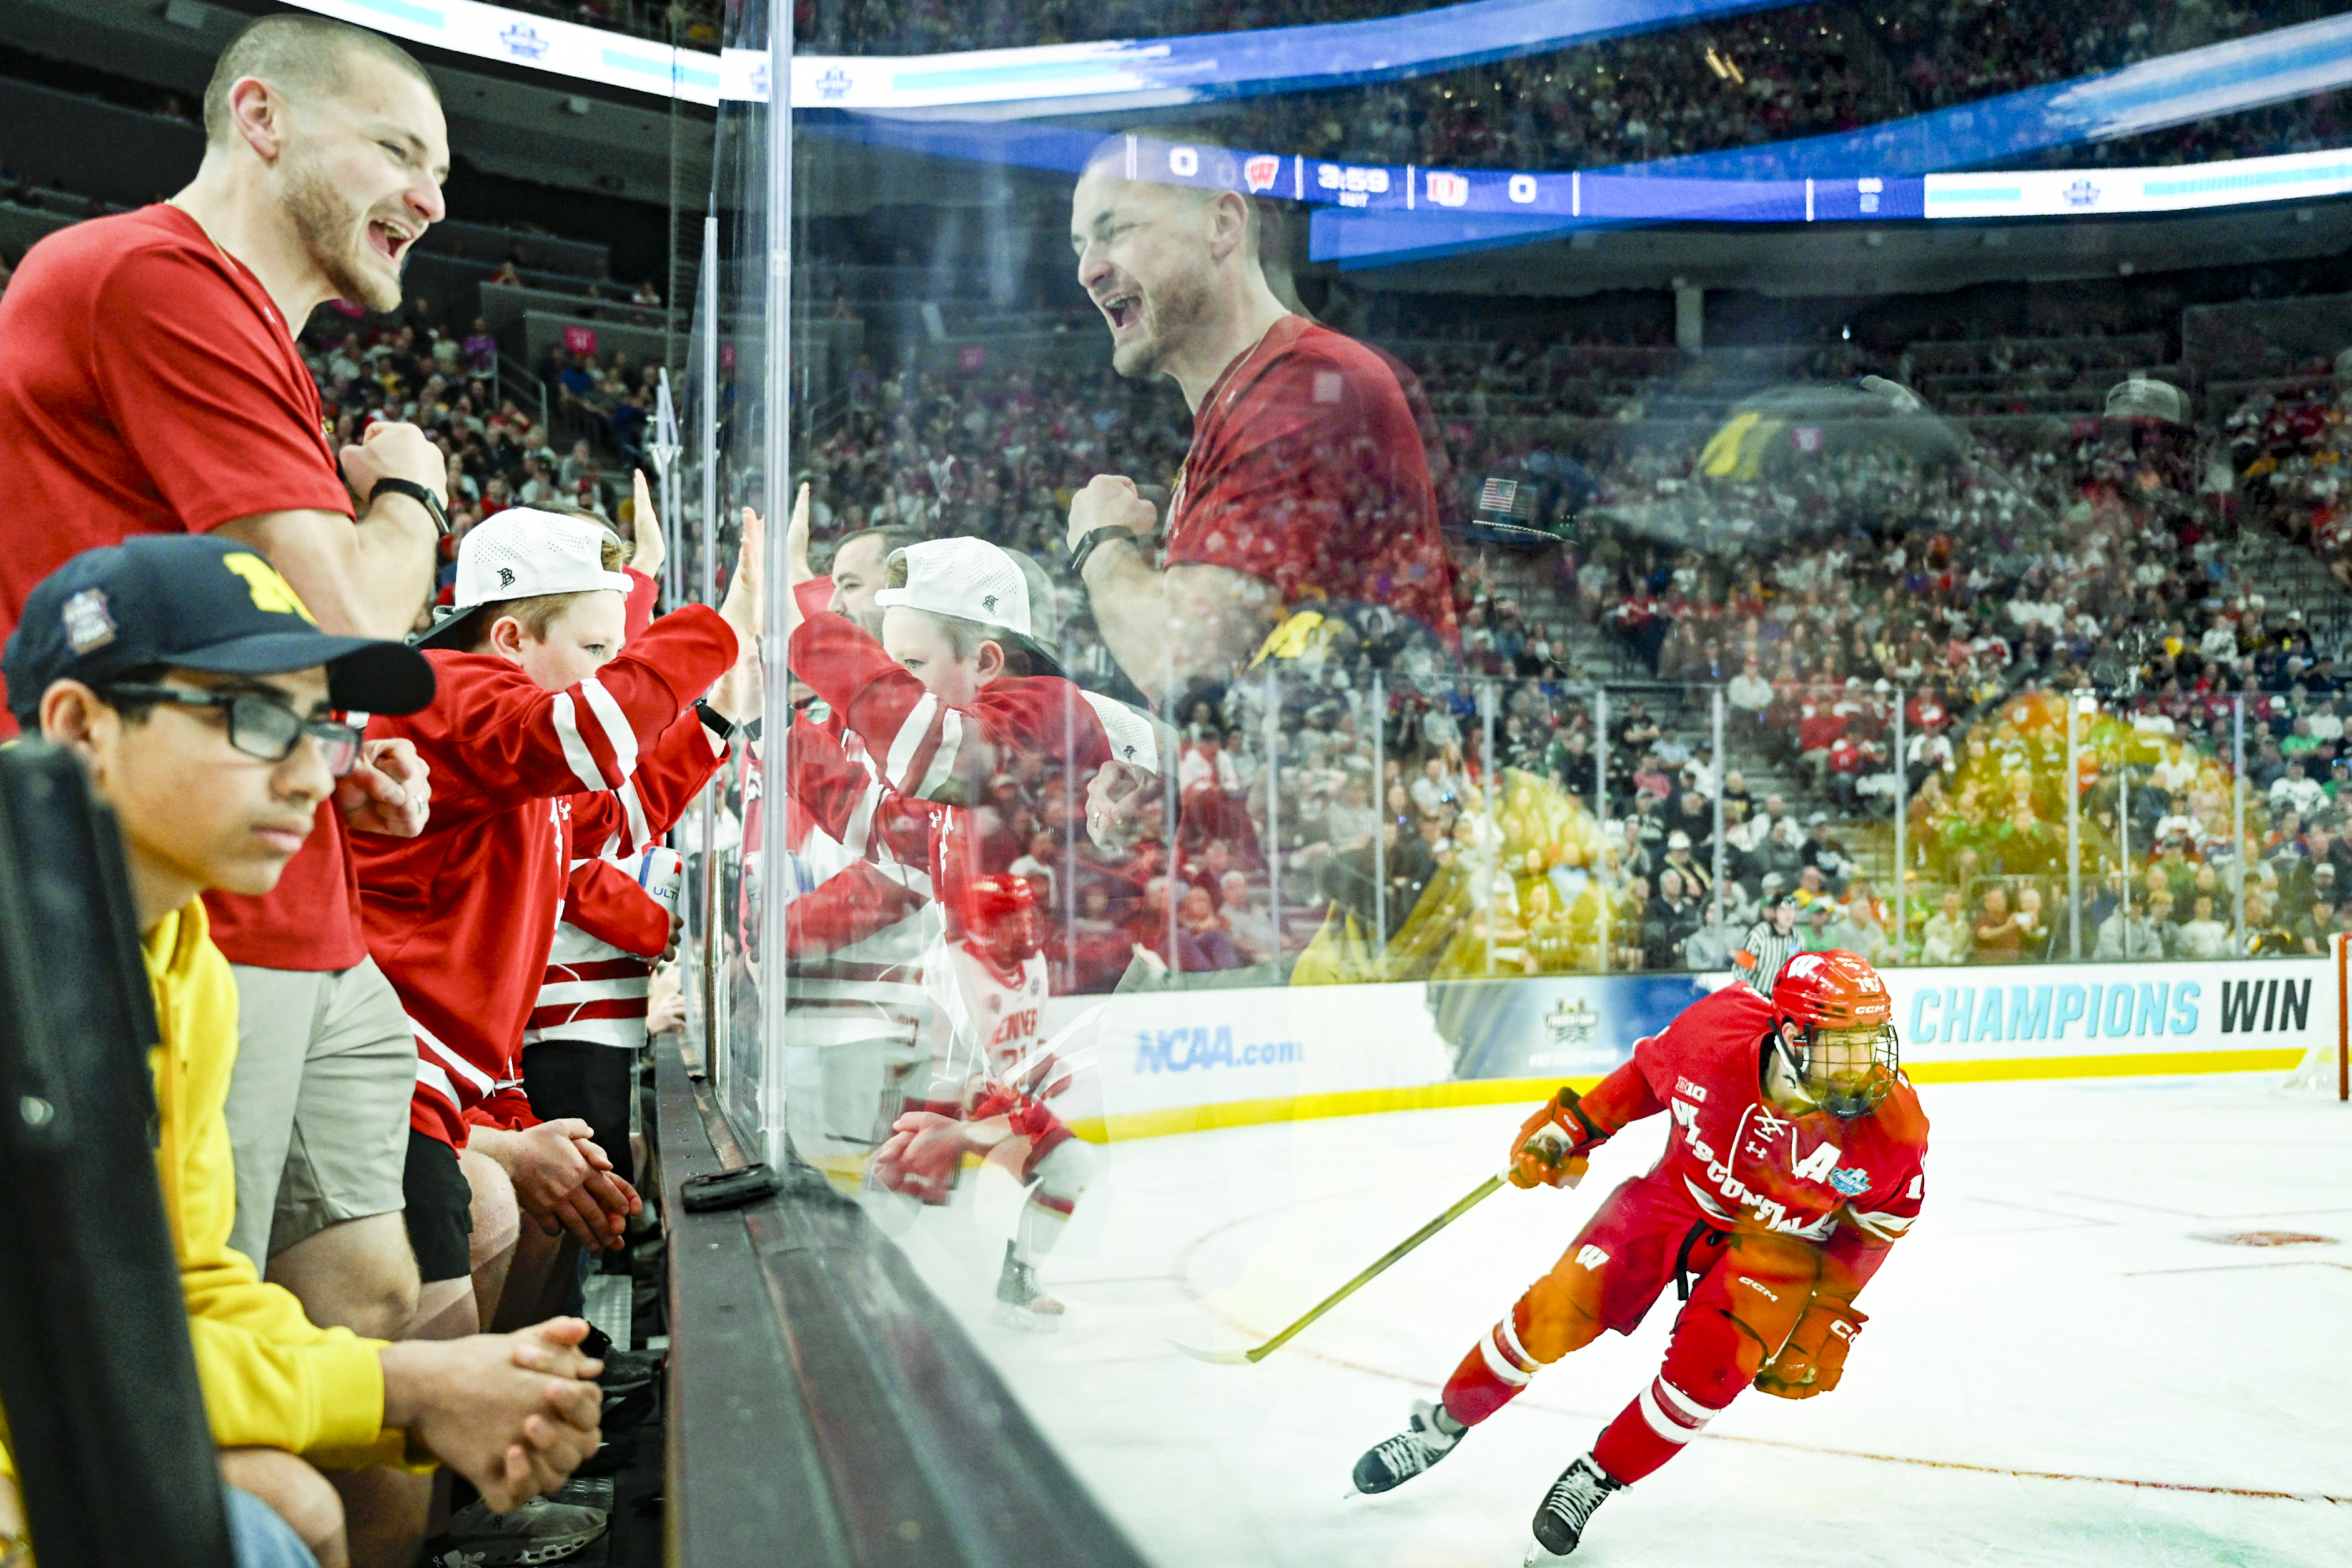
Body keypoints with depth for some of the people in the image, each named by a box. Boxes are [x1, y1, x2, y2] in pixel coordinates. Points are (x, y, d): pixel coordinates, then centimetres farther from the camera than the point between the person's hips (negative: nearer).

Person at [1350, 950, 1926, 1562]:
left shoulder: (1894, 1124, -27)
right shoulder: (1716, 1027, -28)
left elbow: (1876, 1224, -7)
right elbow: (1651, 1072, -4)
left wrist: (1829, 1311, -6)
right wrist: (1572, 1127, -1)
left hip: (1778, 1240, -1)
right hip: (1678, 1195, 1)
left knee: (1709, 1362, -20)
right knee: (1557, 1308, -7)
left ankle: (1595, 1479, 5)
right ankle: (1445, 1425, 17)